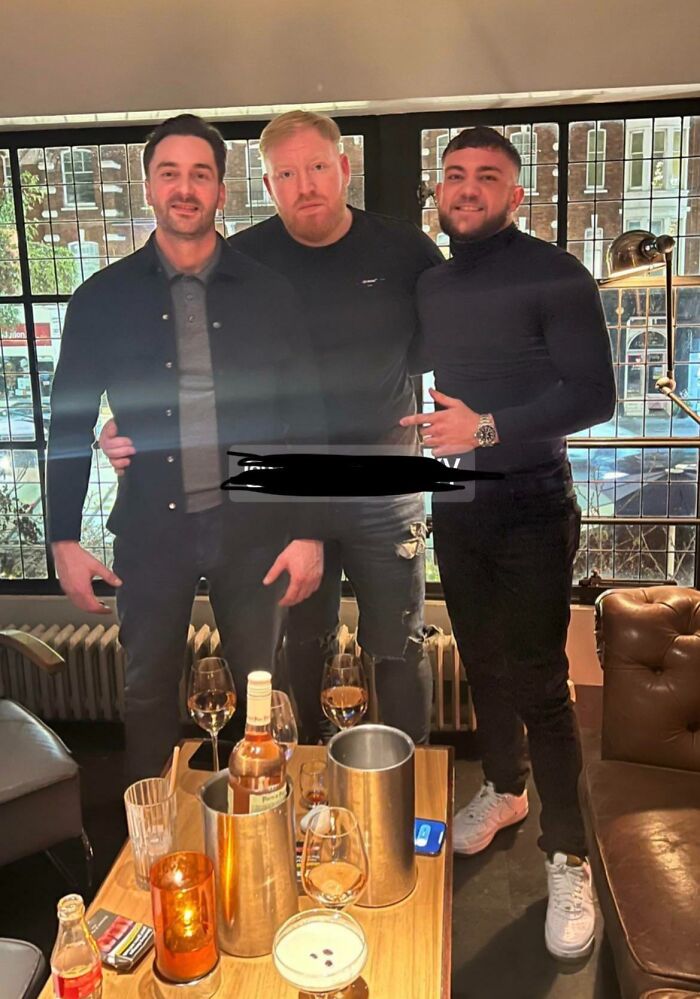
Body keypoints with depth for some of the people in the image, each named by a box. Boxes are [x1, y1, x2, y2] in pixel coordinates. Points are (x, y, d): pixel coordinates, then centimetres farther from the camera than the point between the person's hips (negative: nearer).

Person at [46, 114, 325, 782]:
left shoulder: (267, 293, 0)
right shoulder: (104, 298, 1)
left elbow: (305, 418, 0)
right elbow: (71, 421, 4)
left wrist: (309, 531, -4)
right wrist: (64, 539, 1)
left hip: (251, 526, 0)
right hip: (151, 527, 1)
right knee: (148, 693, 14)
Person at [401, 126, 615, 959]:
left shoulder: (554, 275, -8)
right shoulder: (429, 287, 10)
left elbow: (593, 394, -15)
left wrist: (488, 429, -22)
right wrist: (421, 431, 2)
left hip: (530, 512, -5)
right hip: (455, 510, 6)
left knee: (538, 683, -3)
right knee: (481, 663, 16)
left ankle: (567, 857, 12)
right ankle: (503, 787, 38)